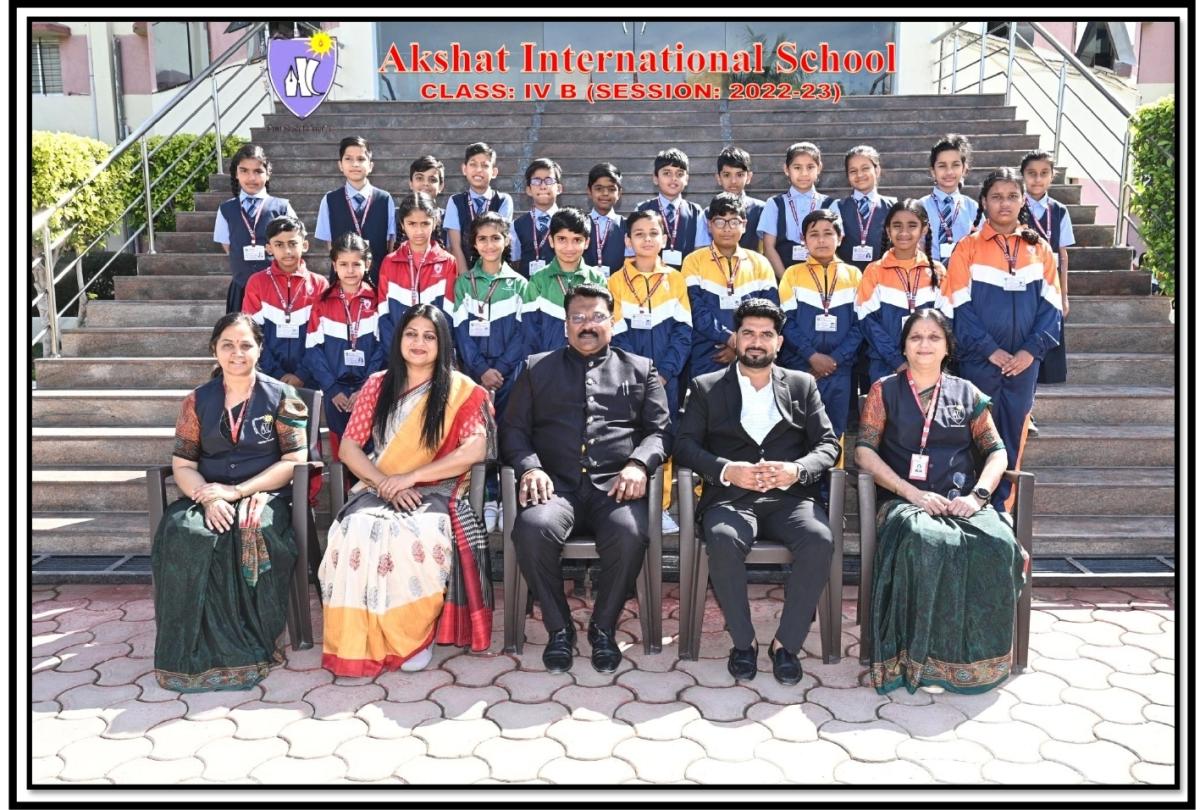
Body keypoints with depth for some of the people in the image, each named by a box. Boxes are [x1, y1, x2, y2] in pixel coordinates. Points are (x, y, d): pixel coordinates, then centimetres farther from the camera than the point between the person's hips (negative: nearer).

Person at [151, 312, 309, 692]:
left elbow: (294, 460, -5)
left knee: (253, 533, -36)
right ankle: (197, 647, -22)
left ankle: (248, 644, -21)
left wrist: (236, 492, -14)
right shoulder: (198, 400, 12)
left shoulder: (281, 397, 3)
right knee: (180, 533, -29)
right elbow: (182, 465, 7)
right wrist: (208, 499, -15)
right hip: (208, 495, 3)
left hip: (264, 495, -3)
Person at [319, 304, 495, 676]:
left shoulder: (463, 391, 3)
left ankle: (415, 635, -13)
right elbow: (349, 446, 7)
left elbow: (474, 450, -10)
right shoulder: (378, 384, 12)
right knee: (357, 532, -31)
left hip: (436, 492, -2)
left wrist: (410, 477, -15)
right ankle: (359, 643, -18)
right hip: (378, 489, 3)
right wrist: (385, 484, -11)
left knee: (417, 538, -36)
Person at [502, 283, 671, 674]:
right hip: (556, 484, 1)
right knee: (533, 529, -32)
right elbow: (514, 429, 13)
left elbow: (660, 430, 12)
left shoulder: (640, 369, 21)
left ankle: (603, 628, -6)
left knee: (629, 534, -33)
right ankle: (559, 628, -8)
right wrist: (530, 467, -8)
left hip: (615, 486, 0)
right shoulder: (537, 368, 21)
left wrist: (638, 464, -10)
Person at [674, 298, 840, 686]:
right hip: (730, 496, -1)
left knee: (820, 541, -30)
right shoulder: (705, 387, 14)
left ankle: (786, 641, -12)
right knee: (724, 541, -34)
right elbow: (685, 446, 3)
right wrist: (727, 470, -15)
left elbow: (828, 444, 10)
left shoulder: (802, 385, 18)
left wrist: (796, 470, -12)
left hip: (789, 497, 1)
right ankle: (743, 640, -13)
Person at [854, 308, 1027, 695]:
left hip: (961, 500, 2)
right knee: (926, 542, -37)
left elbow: (996, 451, 12)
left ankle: (980, 656, -17)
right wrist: (913, 493, -12)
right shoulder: (884, 390, 12)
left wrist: (978, 494, -8)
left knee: (998, 545, -31)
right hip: (904, 500, -2)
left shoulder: (967, 393, 18)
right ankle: (923, 657, -25)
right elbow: (864, 451, 1)